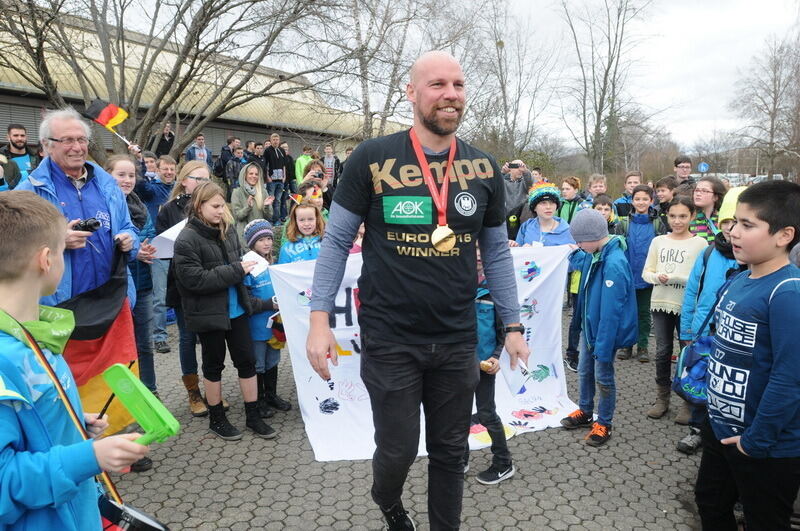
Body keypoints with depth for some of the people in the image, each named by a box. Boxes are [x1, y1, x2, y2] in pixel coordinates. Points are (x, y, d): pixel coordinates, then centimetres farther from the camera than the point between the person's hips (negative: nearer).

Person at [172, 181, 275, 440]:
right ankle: (217, 419, 29)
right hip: (208, 313, -5)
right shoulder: (186, 240, -15)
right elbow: (194, 279, -22)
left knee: (246, 361, 10)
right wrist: (235, 271, -21)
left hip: (236, 309, 5)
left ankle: (253, 416, 23)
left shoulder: (228, 230, 2)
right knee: (214, 365, 11)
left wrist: (247, 266, 0)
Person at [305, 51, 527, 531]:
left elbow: (497, 251, 9)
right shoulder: (372, 159, -8)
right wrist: (320, 319, -8)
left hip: (458, 342, 3)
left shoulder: (484, 168, 2)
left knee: (450, 452, 15)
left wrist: (513, 324, 9)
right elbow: (337, 241, -3)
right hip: (390, 341, -2)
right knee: (397, 451, 10)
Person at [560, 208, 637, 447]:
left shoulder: (614, 264, -30)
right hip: (589, 325, 8)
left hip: (606, 329, -8)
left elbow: (610, 312, -28)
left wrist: (603, 348, -25)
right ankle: (585, 412, 42)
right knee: (584, 371, 22)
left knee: (603, 376, 9)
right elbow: (581, 262, 26)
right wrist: (572, 252, 10)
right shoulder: (595, 253, -4)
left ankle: (604, 424, 28)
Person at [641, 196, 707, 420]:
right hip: (660, 303, 3)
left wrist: (675, 277, -20)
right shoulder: (658, 241, 6)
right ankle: (662, 398, 24)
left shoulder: (699, 243, -4)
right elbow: (646, 272, 7)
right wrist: (657, 277, -13)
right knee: (662, 351, 11)